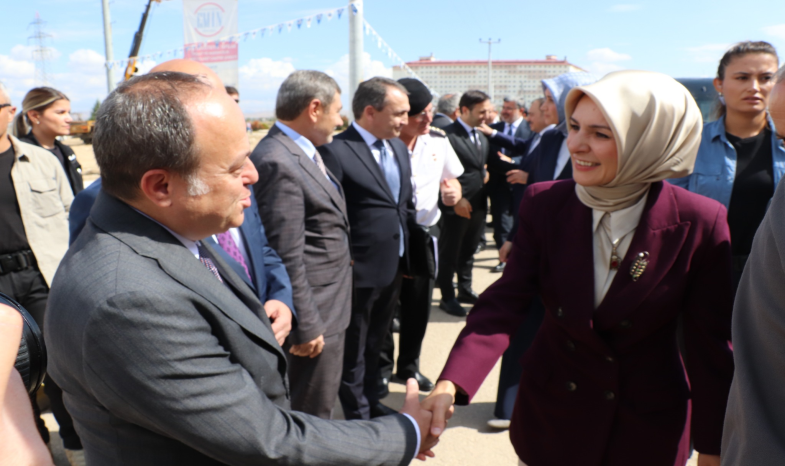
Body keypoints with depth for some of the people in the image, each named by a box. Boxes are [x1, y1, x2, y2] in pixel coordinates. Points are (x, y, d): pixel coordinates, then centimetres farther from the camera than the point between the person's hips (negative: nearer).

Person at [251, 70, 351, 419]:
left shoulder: (302, 153, 7)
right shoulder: (278, 163, -23)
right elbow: (286, 257, -24)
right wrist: (306, 326, -20)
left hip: (329, 306, 10)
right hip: (315, 312, -10)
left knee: (321, 405, 25)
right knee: (311, 415, 7)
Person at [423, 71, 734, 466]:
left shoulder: (698, 223, -17)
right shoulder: (544, 204, -12)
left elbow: (711, 343, -9)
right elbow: (504, 303, -17)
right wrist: (450, 385, -31)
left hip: (648, 430, -1)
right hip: (549, 416, 2)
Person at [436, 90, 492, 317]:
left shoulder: (482, 138, 14)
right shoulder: (448, 135, -14)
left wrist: (485, 175, 3)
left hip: (478, 205, 8)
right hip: (457, 207, -8)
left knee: (468, 251, 19)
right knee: (449, 253, 5)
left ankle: (465, 290, 34)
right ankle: (447, 297, 17)